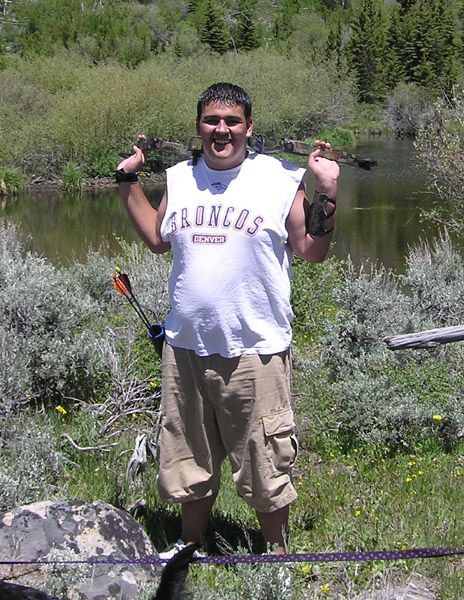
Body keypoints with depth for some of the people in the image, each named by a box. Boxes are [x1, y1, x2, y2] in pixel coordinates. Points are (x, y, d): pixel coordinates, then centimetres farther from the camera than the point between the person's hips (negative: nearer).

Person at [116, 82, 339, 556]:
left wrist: (326, 194, -12)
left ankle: (276, 555, 27)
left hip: (255, 350, -4)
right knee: (191, 463, 19)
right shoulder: (179, 178, 7)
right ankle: (190, 552, 38)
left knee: (266, 469, 7)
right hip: (185, 347, 4)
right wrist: (129, 182, 17)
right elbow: (157, 238, 21)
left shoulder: (280, 178, -5)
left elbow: (312, 251, -1)